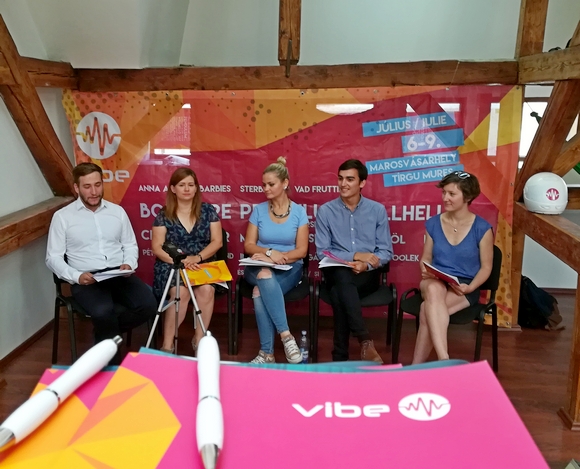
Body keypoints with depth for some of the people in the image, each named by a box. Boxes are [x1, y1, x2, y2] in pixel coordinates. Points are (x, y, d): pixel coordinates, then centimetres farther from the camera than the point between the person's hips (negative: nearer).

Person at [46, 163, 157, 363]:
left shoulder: (117, 211, 12)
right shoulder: (62, 216, 3)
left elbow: (130, 245, 16)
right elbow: (53, 257, 1)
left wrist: (129, 264, -6)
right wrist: (76, 276, -16)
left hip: (119, 275, 3)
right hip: (86, 279, -3)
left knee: (148, 304, -24)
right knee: (103, 312, -34)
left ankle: (106, 332, 4)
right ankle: (113, 366, -7)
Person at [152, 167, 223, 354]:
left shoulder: (208, 211, 6)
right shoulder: (164, 215, 3)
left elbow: (217, 241, 1)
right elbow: (157, 247, -3)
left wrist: (197, 257, -17)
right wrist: (180, 260, -20)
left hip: (202, 265, 1)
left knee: (206, 289, -30)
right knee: (181, 291, -32)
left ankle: (199, 339, -13)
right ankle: (167, 344, -20)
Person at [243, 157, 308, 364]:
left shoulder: (299, 212, 1)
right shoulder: (258, 210, 5)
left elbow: (301, 250, -4)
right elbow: (248, 245, 2)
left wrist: (276, 258, -18)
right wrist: (270, 252, -17)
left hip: (289, 269, -1)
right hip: (260, 268, 2)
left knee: (260, 292, -33)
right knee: (265, 277, -37)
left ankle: (266, 353, -26)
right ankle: (286, 335, -34)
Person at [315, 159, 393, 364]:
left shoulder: (377, 210, 5)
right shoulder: (325, 210, 3)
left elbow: (386, 252, 3)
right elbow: (322, 252, -1)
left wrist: (366, 265, -18)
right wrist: (356, 255, -13)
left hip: (367, 274, 0)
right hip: (337, 273, 0)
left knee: (339, 293, -34)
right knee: (343, 276, -38)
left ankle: (340, 354, -26)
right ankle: (365, 341, -39)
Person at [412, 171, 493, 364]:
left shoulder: (482, 228, -4)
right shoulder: (433, 223, 6)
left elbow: (486, 267, 0)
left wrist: (469, 288, -17)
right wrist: (425, 270, -10)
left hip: (464, 287, -2)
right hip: (435, 282, 2)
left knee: (427, 310, -35)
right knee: (434, 290, -39)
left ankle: (416, 366, -25)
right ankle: (444, 360, -45)